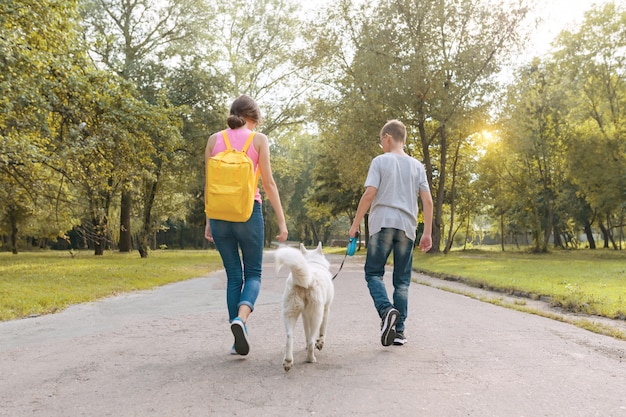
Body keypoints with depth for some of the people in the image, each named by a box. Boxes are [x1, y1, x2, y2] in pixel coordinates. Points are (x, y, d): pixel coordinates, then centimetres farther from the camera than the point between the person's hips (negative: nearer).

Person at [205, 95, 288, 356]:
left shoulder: (214, 140, 8)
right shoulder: (258, 139, 0)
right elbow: (268, 183, -4)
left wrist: (208, 222, 15)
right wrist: (281, 221, 0)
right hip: (248, 212, -3)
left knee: (233, 275, 12)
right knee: (253, 273, 9)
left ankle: (239, 340, 13)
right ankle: (240, 319, -18)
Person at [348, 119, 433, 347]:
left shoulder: (380, 161, 1)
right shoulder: (417, 165, 12)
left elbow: (369, 194, -8)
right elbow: (427, 201, 6)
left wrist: (355, 224, -2)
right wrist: (427, 233, 8)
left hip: (382, 224, -3)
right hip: (407, 226, 4)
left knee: (373, 273, 4)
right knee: (402, 281, 8)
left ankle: (387, 310, -22)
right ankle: (399, 330, 8)